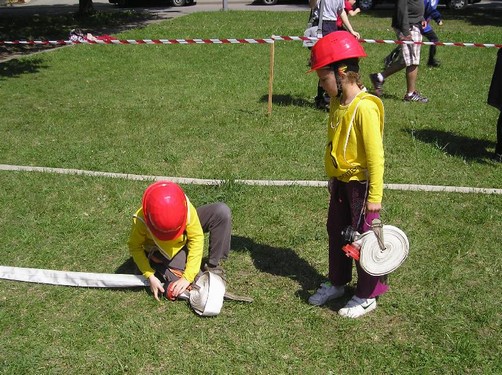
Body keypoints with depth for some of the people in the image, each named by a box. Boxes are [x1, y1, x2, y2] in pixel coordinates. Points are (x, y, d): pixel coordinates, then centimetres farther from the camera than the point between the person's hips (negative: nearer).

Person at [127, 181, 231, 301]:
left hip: (185, 239, 2)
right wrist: (150, 276, -26)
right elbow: (135, 247, -18)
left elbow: (196, 238, -27)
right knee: (178, 290, -25)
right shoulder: (141, 220, -34)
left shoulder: (186, 208, -34)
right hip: (161, 249, -2)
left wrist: (188, 276, -31)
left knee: (222, 211, -23)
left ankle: (213, 266, -10)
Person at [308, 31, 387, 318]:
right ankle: (337, 283, 38)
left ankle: (368, 296, 22)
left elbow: (376, 154, -22)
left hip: (361, 184, -9)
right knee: (336, 232, 19)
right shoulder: (337, 102, 3)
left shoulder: (365, 107, -24)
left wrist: (375, 196, -20)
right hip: (340, 181, 9)